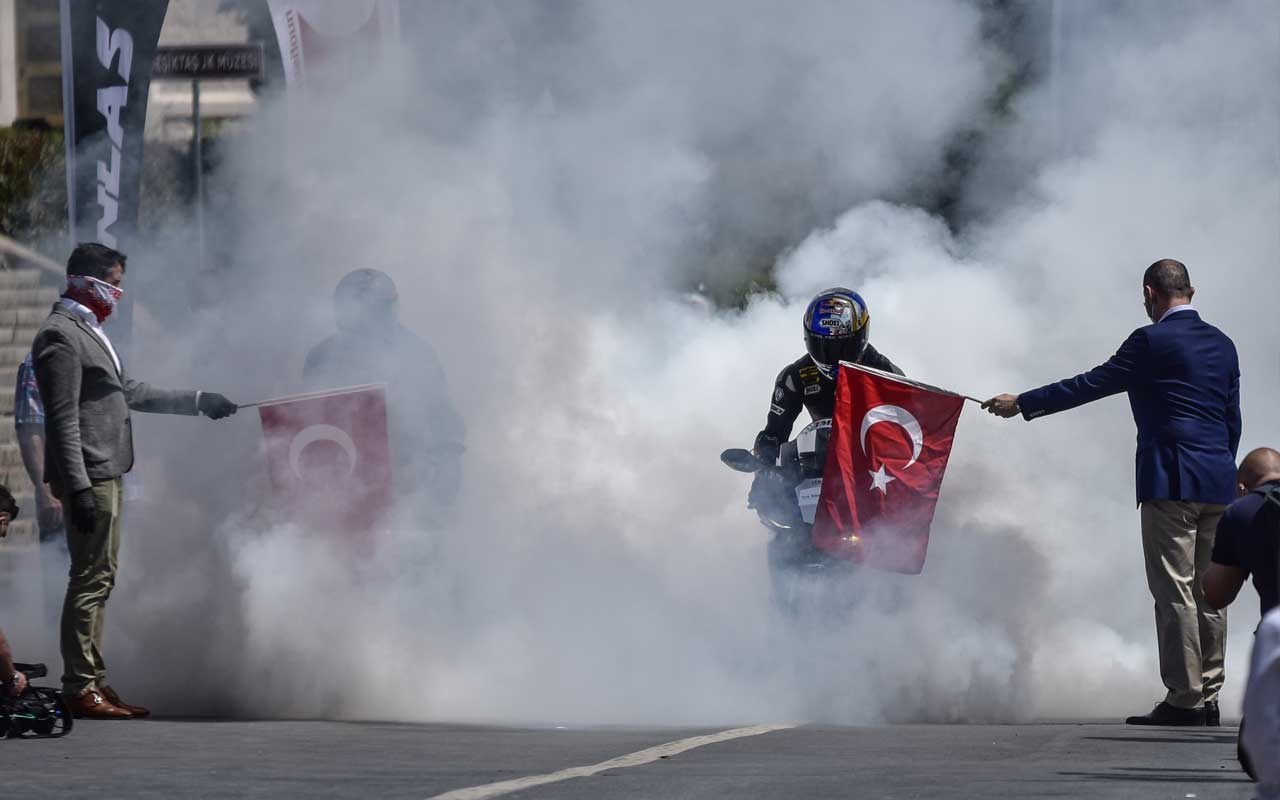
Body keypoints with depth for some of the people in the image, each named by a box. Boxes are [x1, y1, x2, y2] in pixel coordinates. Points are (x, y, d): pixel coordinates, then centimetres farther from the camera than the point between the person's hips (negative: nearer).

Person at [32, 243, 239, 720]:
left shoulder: (89, 332, 19)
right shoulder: (61, 335, -13)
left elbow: (129, 393, 27)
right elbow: (63, 419, -19)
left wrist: (198, 402, 26)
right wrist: (79, 487, -23)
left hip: (106, 475, 10)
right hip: (87, 476, -10)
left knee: (99, 581, 11)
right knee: (90, 579, -9)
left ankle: (93, 682, 15)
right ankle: (80, 687, -7)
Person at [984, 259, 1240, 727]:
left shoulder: (1151, 342, -8)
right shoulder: (1222, 345, 14)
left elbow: (1092, 384, -5)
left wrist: (1022, 404, 3)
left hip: (1171, 479, -7)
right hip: (1218, 485, 7)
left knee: (1174, 591, -6)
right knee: (1208, 591, 9)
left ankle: (1183, 699, -8)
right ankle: (1208, 697, 10)